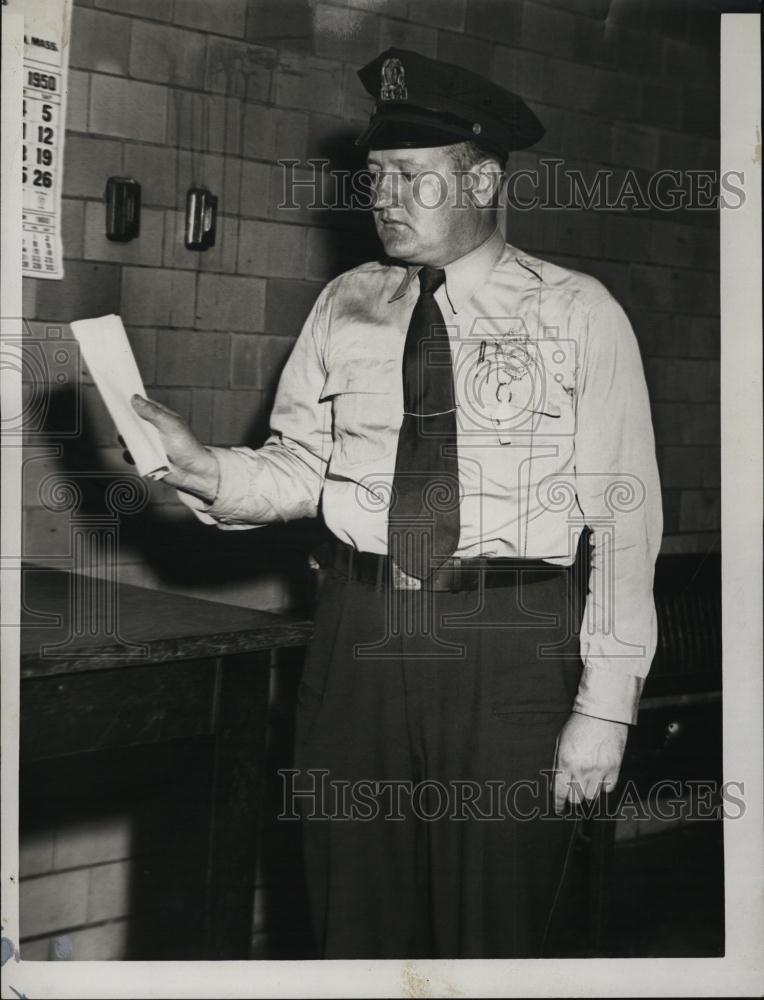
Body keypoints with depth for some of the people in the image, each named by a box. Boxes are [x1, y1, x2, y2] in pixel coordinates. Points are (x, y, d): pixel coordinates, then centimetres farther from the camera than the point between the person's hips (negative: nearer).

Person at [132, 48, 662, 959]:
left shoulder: (577, 314, -2)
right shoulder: (345, 307, 10)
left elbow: (622, 515, -5)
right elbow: (302, 467, 9)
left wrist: (605, 706, -9)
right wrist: (207, 472, -13)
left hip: (509, 651, -3)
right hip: (358, 635, 3)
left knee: (494, 932, 8)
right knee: (354, 923, 13)